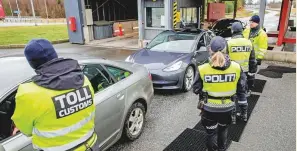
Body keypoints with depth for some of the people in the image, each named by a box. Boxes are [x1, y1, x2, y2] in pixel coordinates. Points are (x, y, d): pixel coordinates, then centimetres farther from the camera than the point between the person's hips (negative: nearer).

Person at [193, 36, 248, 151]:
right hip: (227, 108, 3)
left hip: (209, 109, -2)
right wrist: (244, 106, 11)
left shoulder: (203, 69, -18)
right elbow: (241, 90, -2)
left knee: (211, 133, 17)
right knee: (223, 130, 28)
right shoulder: (236, 67, -13)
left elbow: (196, 90, -6)